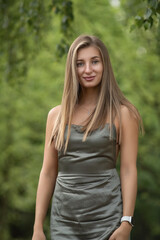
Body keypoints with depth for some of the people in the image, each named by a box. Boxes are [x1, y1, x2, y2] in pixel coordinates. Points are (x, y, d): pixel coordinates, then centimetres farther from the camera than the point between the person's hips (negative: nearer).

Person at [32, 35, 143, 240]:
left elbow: (129, 170, -5)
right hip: (64, 220, 3)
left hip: (107, 217, -3)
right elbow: (48, 173, 9)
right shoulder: (56, 115, 8)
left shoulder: (122, 114, -1)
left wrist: (126, 224, -13)